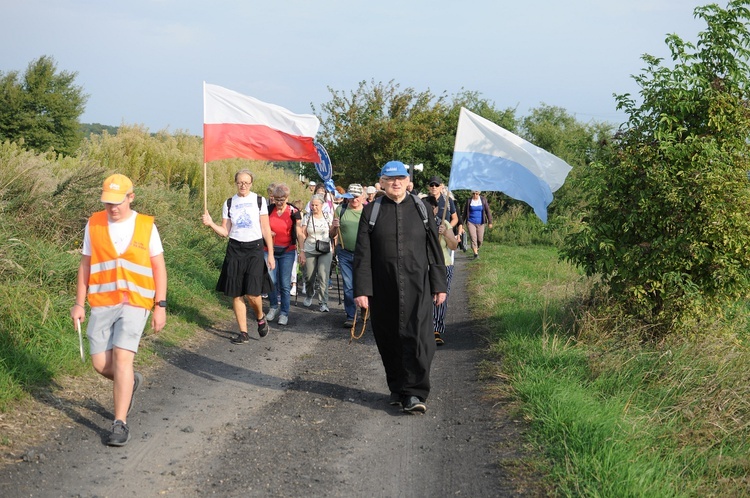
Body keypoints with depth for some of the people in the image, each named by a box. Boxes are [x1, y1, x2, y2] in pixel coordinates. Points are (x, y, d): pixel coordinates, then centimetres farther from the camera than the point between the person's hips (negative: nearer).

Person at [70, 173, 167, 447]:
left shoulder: (146, 226, 0)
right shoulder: (94, 225, 4)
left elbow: (159, 268, 4)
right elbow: (85, 265, 10)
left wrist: (160, 306, -1)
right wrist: (79, 303, 7)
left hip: (135, 303, -3)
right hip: (101, 303, 3)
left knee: (122, 357, -16)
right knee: (100, 363, 1)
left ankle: (120, 424, -9)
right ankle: (131, 382, 36)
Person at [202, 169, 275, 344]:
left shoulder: (259, 201, 1)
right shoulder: (229, 204, 6)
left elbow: (266, 229, 1)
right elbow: (225, 231, 6)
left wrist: (271, 254, -3)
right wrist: (211, 224, -12)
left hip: (254, 249, -2)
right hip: (235, 250, 3)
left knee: (252, 293, -13)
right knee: (236, 294, 2)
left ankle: (260, 318, 18)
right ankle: (243, 333, 11)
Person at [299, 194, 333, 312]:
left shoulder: (327, 217, 3)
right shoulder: (307, 218, 3)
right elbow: (303, 235, 2)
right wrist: (302, 252, -3)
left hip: (325, 251, -1)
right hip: (309, 251, 1)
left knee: (323, 276, -12)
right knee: (309, 276, 6)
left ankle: (323, 302, -9)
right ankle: (309, 295, 35)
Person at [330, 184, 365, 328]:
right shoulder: (340, 210, 2)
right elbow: (332, 235, 7)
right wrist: (334, 227, -14)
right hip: (345, 253, 0)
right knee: (348, 286, 2)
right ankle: (351, 316, 9)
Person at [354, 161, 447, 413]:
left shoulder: (420, 208, 7)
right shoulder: (371, 211, 5)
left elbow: (434, 249, 9)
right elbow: (362, 254, 2)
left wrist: (439, 284, 6)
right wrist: (361, 289, -5)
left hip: (417, 288, -1)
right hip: (383, 289, 1)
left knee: (418, 338, -9)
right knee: (388, 340, 8)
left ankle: (414, 392, -5)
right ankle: (397, 388, 23)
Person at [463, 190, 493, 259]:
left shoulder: (483, 200, -3)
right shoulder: (469, 201, -2)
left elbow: (488, 211, 1)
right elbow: (465, 212, 8)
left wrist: (490, 222, -1)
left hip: (480, 223, 1)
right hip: (471, 222, -1)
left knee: (480, 240, 4)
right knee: (473, 238, -14)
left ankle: (477, 249, 34)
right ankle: (475, 253, -17)